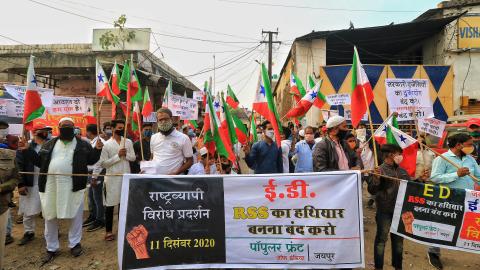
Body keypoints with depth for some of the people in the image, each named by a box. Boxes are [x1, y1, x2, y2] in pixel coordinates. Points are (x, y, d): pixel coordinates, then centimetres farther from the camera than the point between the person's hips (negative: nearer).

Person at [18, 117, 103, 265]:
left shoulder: (82, 144, 5)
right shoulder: (49, 144, 13)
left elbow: (91, 160, 5)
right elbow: (40, 161, 15)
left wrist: (97, 149, -11)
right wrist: (27, 150, 6)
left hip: (73, 185, -2)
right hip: (51, 185, 3)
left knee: (76, 215, 5)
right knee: (50, 216, 11)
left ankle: (74, 244, 23)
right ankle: (51, 248, 26)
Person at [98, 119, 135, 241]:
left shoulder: (128, 142, 4)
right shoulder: (107, 144, -7)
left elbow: (133, 157, 6)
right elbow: (103, 163, -10)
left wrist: (126, 154, -14)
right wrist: (118, 156, -17)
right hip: (112, 178, -3)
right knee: (110, 205, 5)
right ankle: (108, 231, 16)